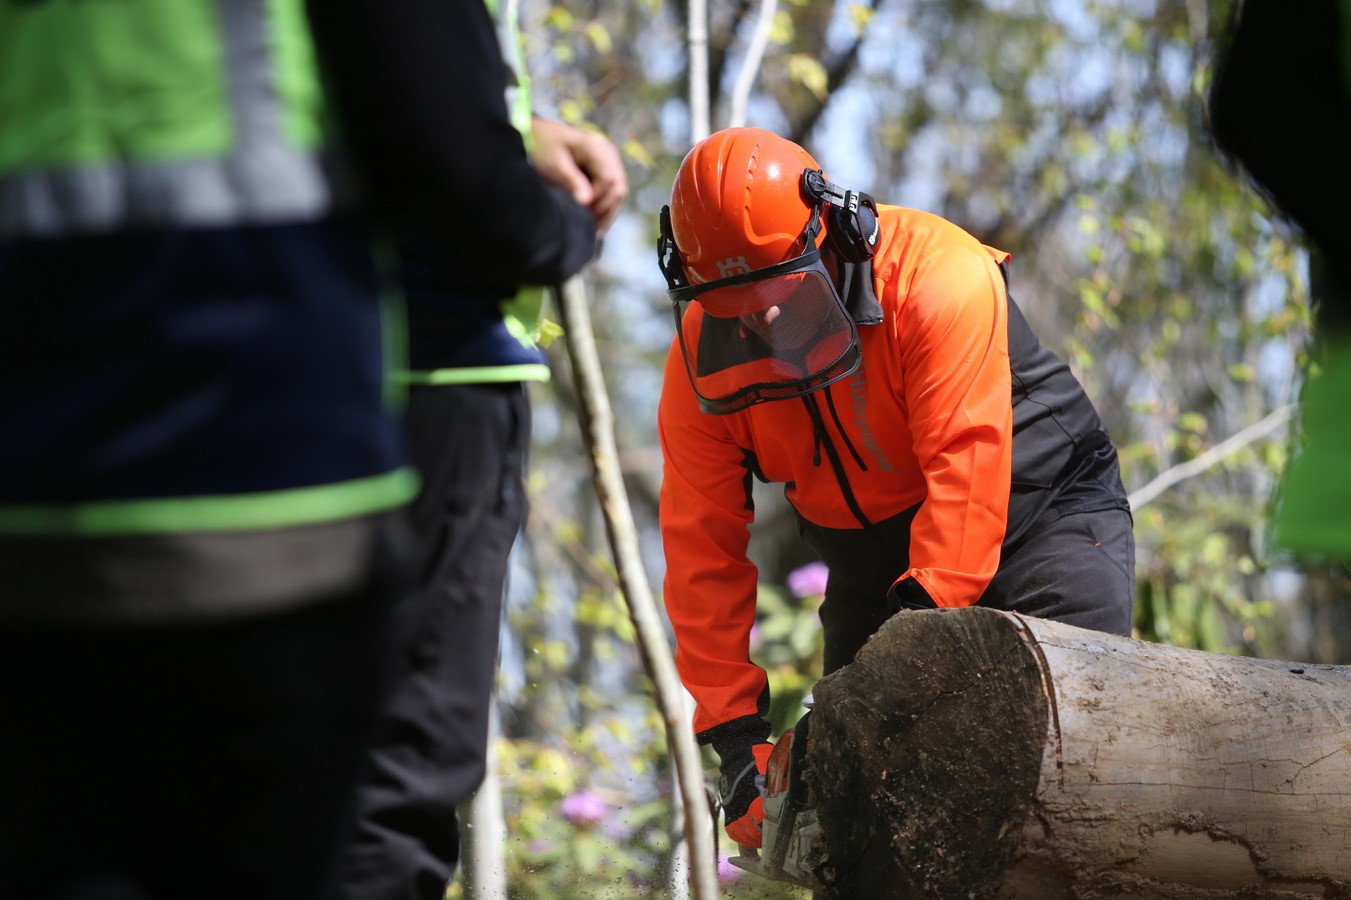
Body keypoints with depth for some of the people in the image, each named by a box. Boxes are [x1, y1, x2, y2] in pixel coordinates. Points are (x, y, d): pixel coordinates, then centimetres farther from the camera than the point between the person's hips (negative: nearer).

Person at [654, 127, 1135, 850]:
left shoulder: (939, 278, -30)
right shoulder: (701, 364, -14)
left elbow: (963, 474, -34)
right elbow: (703, 552, -12)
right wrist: (734, 731, -18)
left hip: (1037, 509, -4)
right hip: (871, 565, 5)